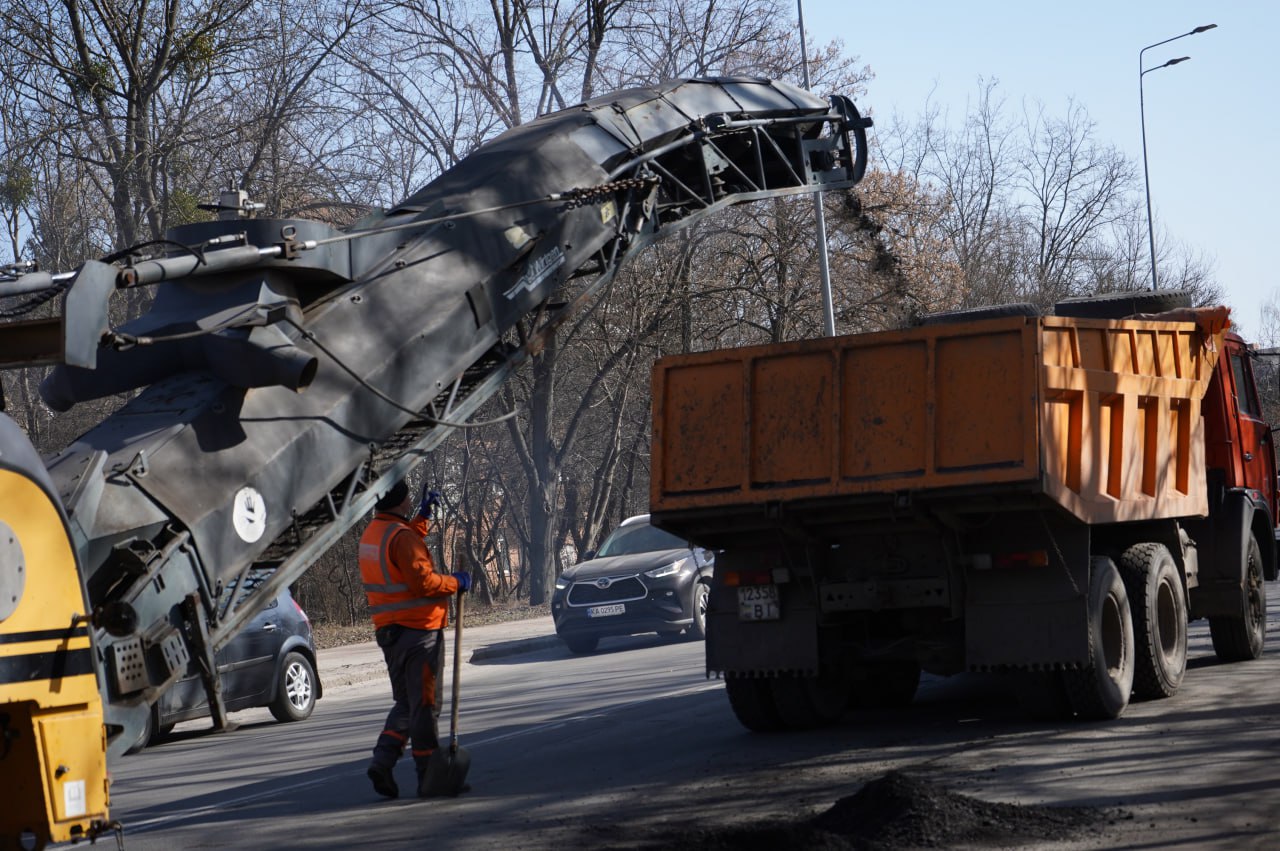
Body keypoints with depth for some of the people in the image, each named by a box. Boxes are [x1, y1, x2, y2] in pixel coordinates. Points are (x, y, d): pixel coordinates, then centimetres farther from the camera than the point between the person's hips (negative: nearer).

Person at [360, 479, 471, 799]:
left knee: (405, 704, 16)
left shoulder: (371, 535, 12)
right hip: (418, 629, -9)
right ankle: (429, 776, 2)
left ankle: (382, 761, 1)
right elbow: (422, 581, -23)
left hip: (388, 630, 9)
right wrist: (456, 583, -8)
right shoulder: (401, 536, -18)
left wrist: (423, 515, 27)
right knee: (424, 705, -2)